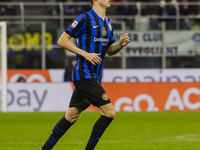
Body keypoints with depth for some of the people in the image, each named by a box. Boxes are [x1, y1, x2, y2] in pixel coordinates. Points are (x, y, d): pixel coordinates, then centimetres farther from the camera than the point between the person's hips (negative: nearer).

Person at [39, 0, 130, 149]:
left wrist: (120, 44, 1)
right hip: (84, 74, -9)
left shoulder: (108, 23, 15)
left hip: (94, 77, 9)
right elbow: (62, 40, -10)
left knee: (72, 115, 13)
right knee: (109, 112, -14)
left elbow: (109, 50, 23)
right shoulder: (85, 18, -11)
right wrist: (85, 54, -18)